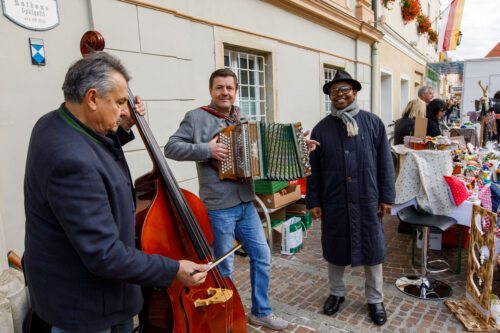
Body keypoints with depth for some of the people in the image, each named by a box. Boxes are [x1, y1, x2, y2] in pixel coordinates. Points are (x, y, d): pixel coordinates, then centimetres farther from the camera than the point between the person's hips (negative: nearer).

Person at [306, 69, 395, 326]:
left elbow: (385, 163, 1)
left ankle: (375, 300, 31)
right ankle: (337, 293, 36)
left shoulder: (373, 123, 0)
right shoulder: (321, 129, 1)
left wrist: (386, 196, -2)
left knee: (372, 250, 10)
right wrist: (313, 201, 0)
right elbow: (313, 170, 2)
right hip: (334, 203, 1)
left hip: (367, 202, 0)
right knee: (335, 250, 14)